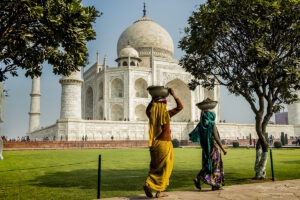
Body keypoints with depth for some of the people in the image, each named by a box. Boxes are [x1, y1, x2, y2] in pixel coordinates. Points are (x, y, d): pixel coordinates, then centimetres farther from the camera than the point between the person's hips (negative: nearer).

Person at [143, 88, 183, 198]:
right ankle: (159, 191, 7)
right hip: (165, 144, -5)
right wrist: (173, 95, 4)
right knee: (164, 167, 6)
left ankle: (148, 184, 0)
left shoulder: (151, 114, 0)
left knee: (155, 166, 19)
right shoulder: (166, 114, -12)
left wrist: (153, 99, 26)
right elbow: (180, 106, 0)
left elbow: (147, 109, 26)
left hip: (154, 144, 5)